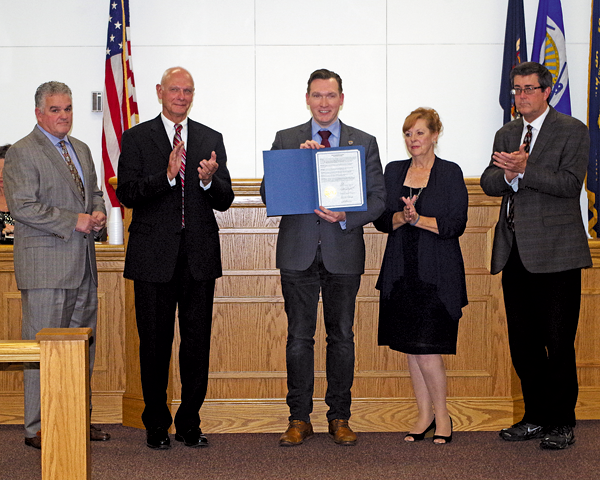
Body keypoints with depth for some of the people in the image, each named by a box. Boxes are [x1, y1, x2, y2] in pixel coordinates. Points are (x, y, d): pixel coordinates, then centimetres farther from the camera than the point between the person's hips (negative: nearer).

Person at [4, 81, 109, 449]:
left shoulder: (82, 150, 17)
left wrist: (98, 214, 3)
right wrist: (73, 222, -17)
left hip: (83, 266, 8)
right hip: (46, 266, -7)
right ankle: (38, 428, 5)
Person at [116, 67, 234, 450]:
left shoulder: (212, 139, 11)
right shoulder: (137, 138, 4)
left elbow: (225, 201, 6)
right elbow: (126, 193, -8)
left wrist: (210, 180, -16)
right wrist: (166, 176, -22)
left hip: (200, 257, 2)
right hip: (154, 256, -2)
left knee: (198, 343, 5)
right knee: (155, 343, 5)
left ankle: (190, 423, 17)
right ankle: (157, 425, 17)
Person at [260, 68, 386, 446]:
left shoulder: (364, 143, 7)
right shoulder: (286, 141, 7)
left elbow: (378, 198, 2)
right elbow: (268, 194, -1)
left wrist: (346, 216, -15)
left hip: (343, 253, 0)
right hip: (298, 252, 0)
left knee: (342, 336, 6)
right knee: (299, 337, 3)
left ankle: (340, 417, 17)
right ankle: (300, 419, 12)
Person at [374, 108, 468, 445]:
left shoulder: (450, 173, -1)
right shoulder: (394, 171, 11)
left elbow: (457, 225, -7)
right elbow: (381, 220, 8)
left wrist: (419, 219, -18)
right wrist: (402, 217, -12)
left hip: (437, 274, -4)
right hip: (401, 272, 5)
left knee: (428, 349, -8)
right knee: (410, 348, 8)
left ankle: (442, 416, 10)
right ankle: (425, 415, 20)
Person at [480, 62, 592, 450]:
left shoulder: (572, 131, -1)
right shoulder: (506, 134, 17)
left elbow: (570, 184, -13)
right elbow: (489, 183, 7)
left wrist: (524, 170, -23)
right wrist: (506, 175, -15)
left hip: (555, 253, -6)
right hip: (516, 253, 6)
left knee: (559, 343, -2)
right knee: (523, 343, 11)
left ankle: (562, 422, 10)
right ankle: (536, 416, 23)